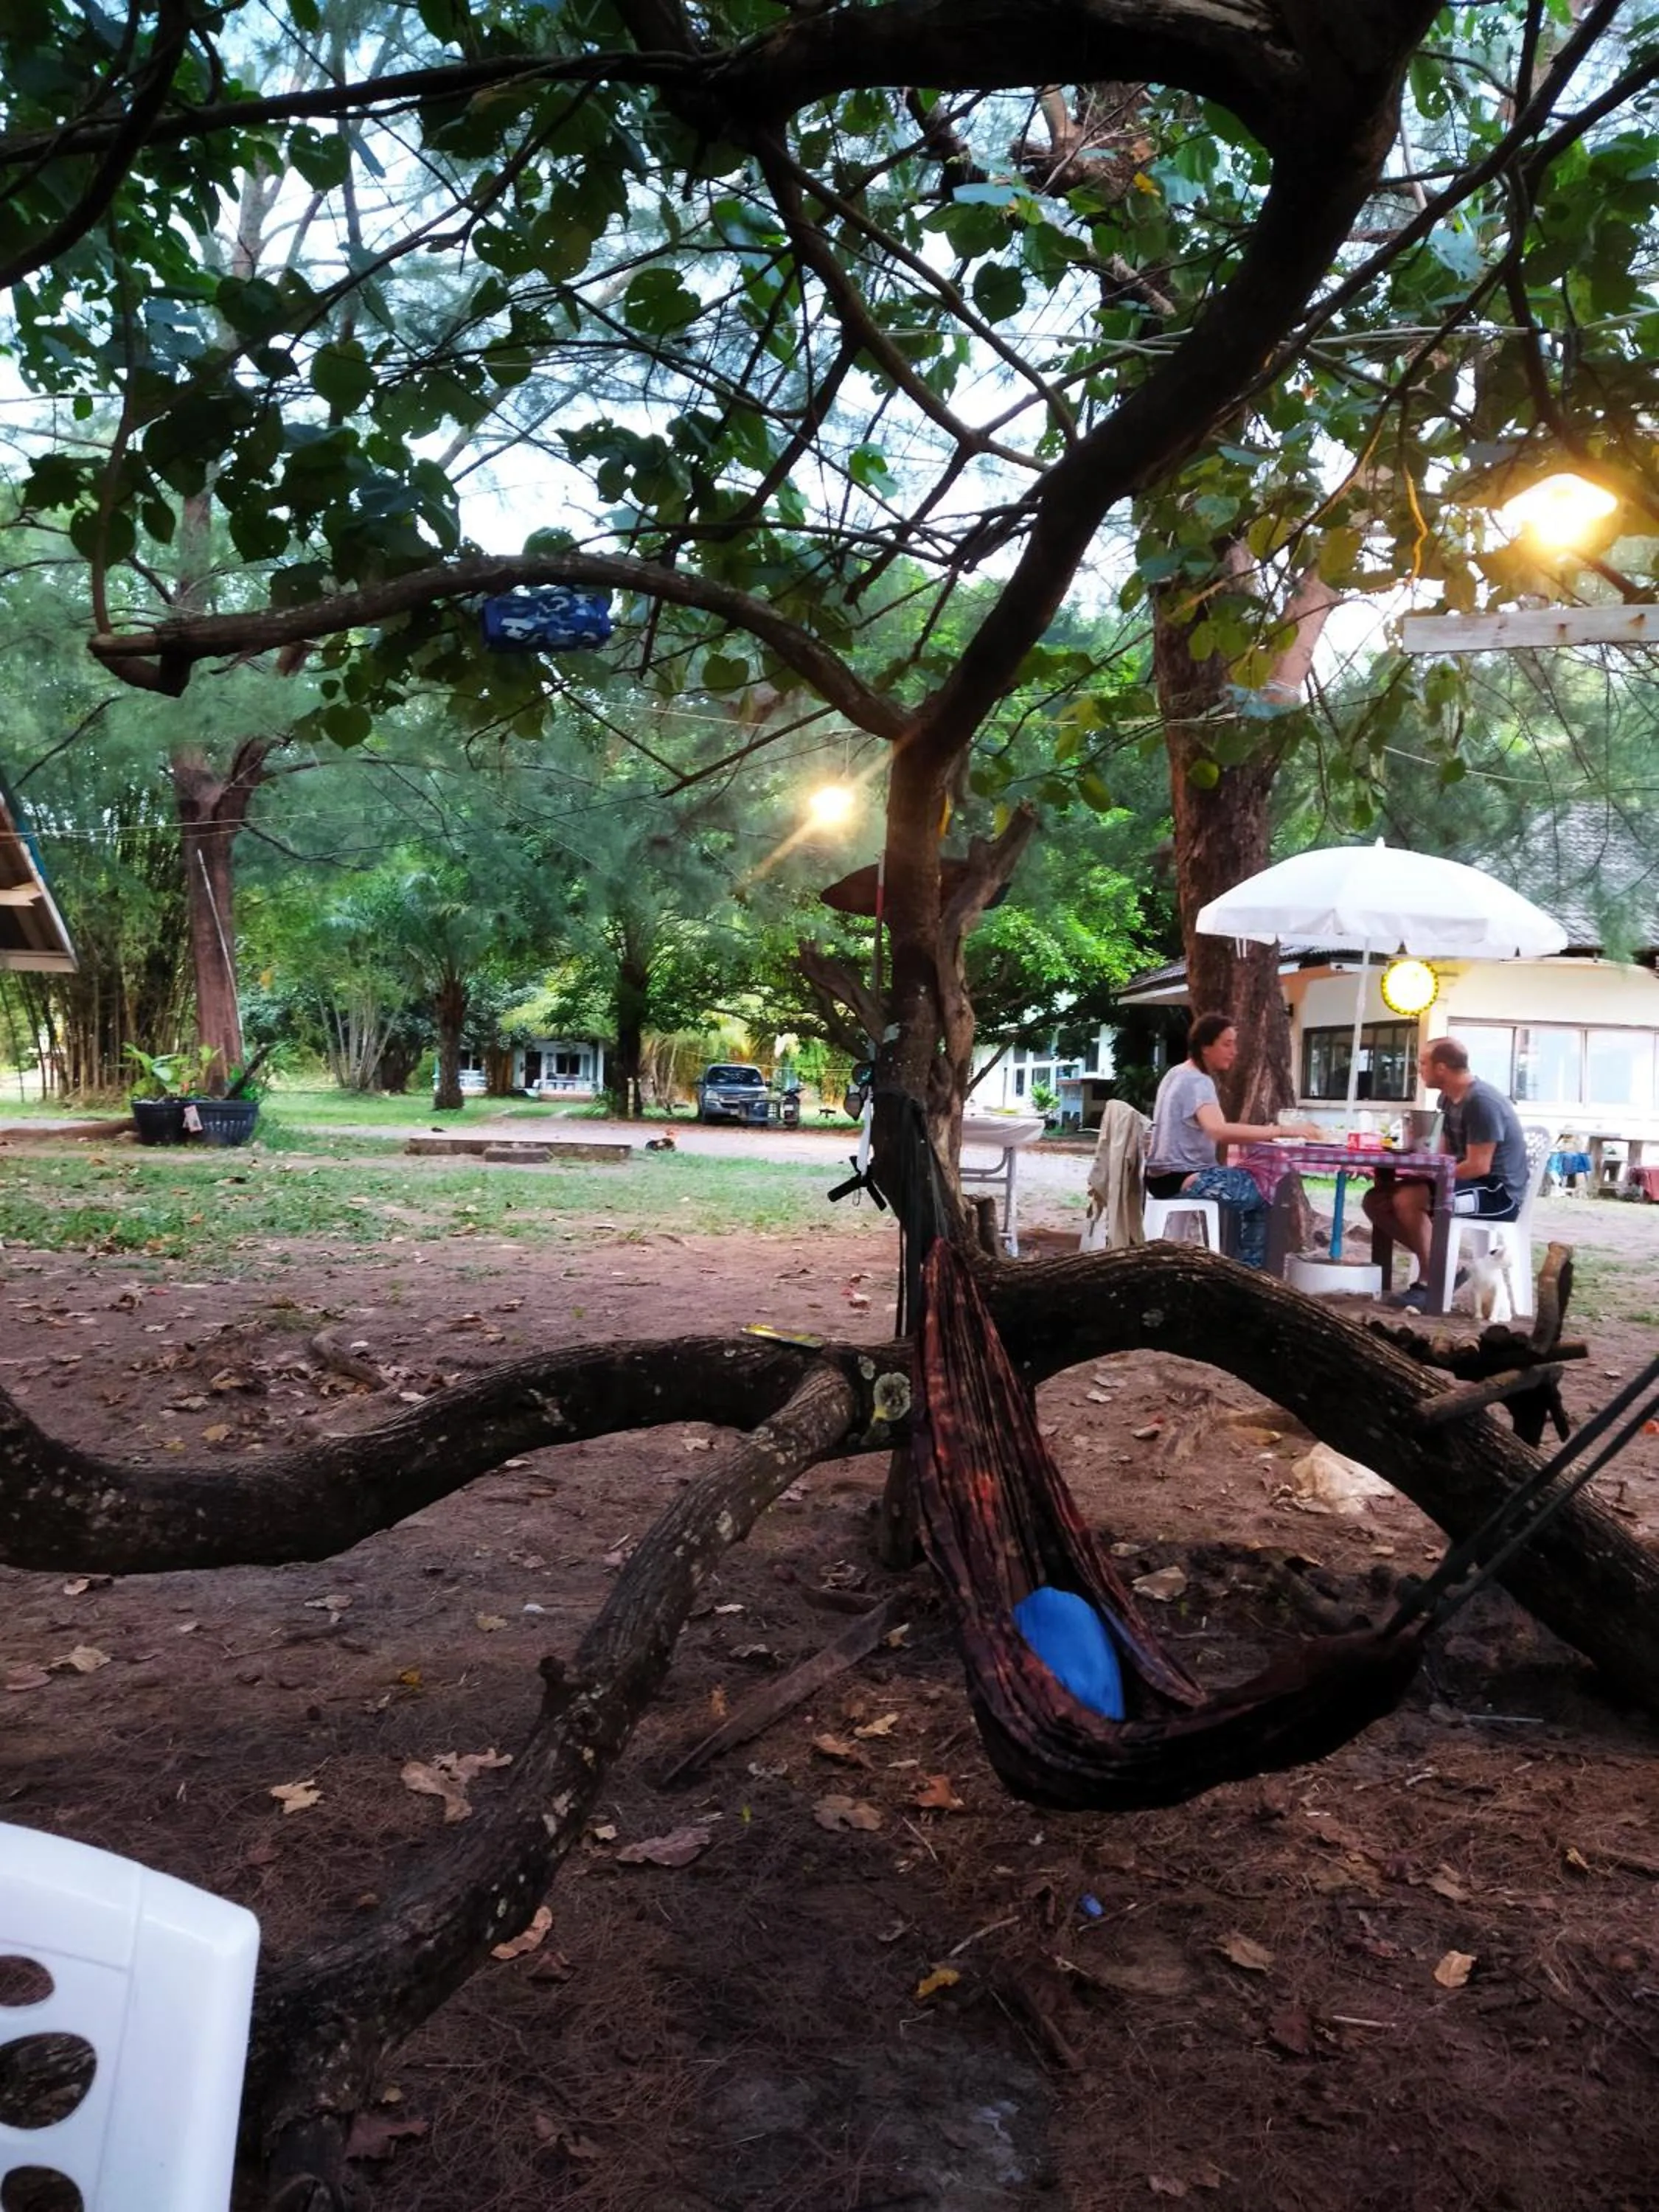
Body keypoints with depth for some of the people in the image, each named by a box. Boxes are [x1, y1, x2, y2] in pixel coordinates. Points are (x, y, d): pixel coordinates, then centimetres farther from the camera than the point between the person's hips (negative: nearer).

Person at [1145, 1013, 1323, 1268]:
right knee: (1264, 1191, -5)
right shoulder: (1197, 1082, -18)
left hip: (1167, 1176, 10)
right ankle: (1250, 1270, 6)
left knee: (1250, 1182, 20)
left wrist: (1261, 1131, 8)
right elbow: (1219, 1131, -36)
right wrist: (1282, 1130, -36)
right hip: (1181, 1178, -10)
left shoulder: (1180, 1074, 13)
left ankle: (1240, 1265, 23)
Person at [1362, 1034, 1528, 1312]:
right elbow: (1445, 1155, 13)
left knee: (1406, 1199, -31)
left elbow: (1478, 1166, -24)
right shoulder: (1448, 1098, 9)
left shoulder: (1482, 1102, -20)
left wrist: (1426, 1175, -16)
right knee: (1377, 1200, -2)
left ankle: (1430, 1283, -16)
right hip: (1469, 1184, 10)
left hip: (1499, 1193, -10)